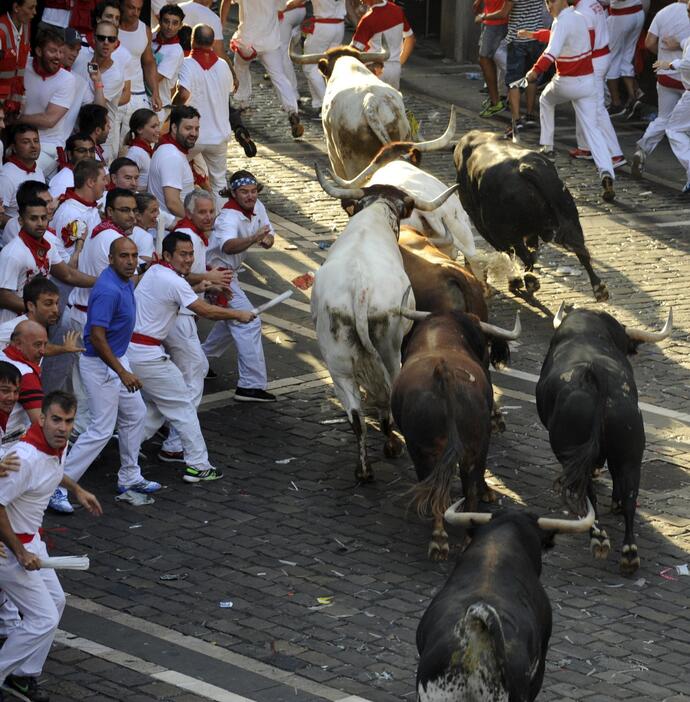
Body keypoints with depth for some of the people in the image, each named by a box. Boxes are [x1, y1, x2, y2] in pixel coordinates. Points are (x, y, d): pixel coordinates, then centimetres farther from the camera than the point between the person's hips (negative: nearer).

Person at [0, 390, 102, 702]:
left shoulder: (58, 445, -3)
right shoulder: (25, 457, -32)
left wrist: (76, 489, 30)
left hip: (30, 539, 10)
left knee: (55, 601, 19)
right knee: (44, 618, -8)